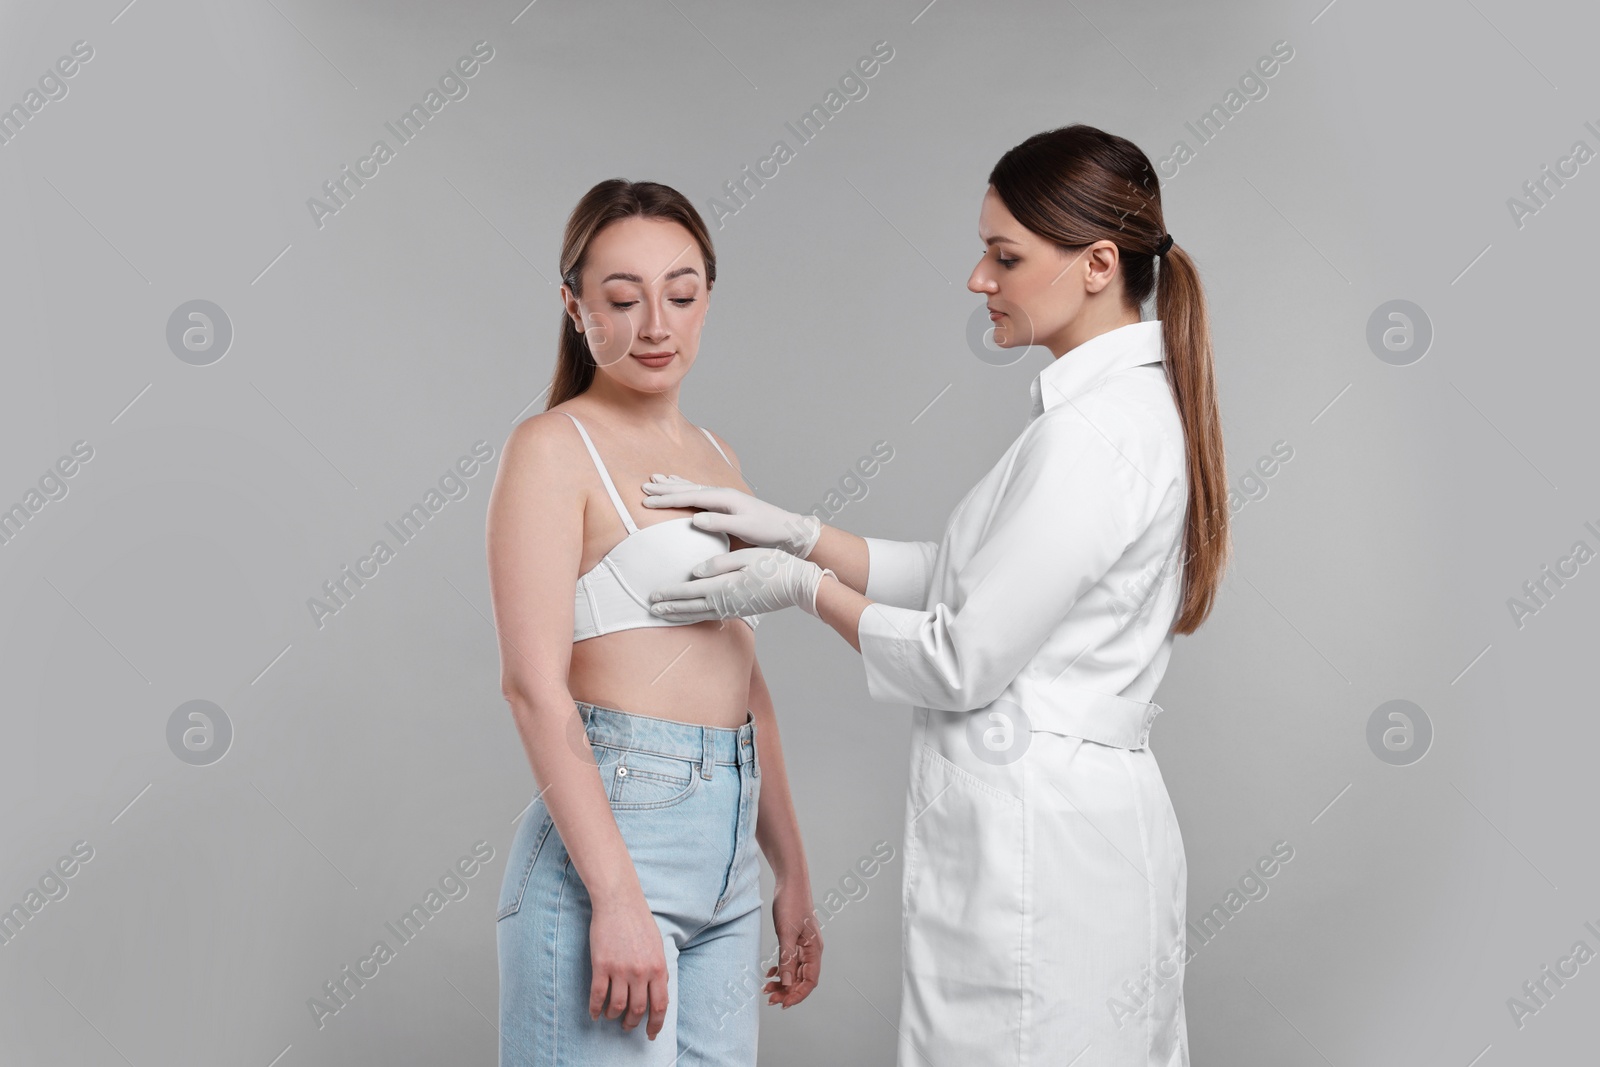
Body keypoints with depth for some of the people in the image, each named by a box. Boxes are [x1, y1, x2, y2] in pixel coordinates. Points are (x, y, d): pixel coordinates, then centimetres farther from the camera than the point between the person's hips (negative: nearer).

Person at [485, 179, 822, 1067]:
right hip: (612, 825, -7)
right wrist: (616, 894, -22)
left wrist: (791, 876, 17)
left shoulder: (716, 457, 16)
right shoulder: (552, 450, -6)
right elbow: (534, 684, -15)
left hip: (727, 858, 7)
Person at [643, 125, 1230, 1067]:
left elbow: (962, 664, -18)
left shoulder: (1092, 433, -21)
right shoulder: (1141, 405, 10)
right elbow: (963, 577, 14)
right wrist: (792, 530, 8)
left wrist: (804, 587, -4)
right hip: (1097, 819, 10)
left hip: (1034, 840, -10)